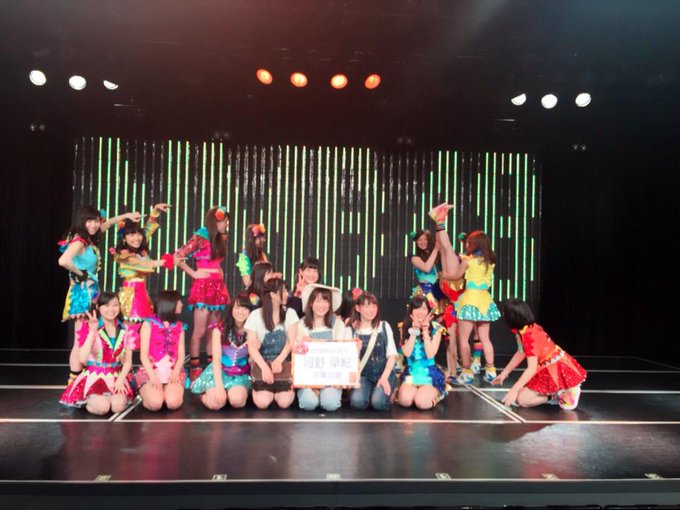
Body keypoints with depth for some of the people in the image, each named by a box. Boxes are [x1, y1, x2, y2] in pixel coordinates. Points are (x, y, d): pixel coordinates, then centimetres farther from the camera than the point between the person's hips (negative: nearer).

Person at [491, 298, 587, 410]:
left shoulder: (529, 335, -29)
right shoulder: (529, 329, 0)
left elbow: (532, 368, -29)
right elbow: (521, 353, 13)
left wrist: (514, 390, -26)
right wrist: (504, 373, 20)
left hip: (557, 370, -9)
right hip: (550, 368, 9)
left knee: (521, 399, -11)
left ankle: (566, 393, -3)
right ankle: (557, 392, 8)